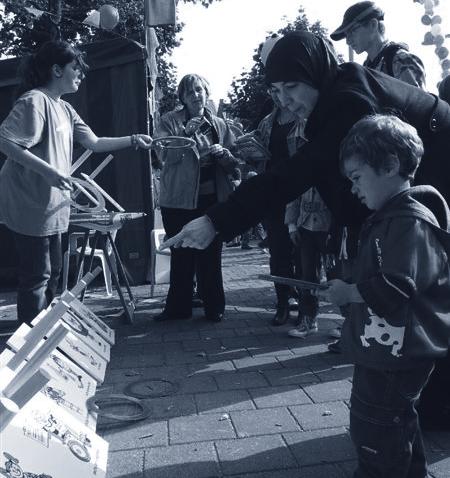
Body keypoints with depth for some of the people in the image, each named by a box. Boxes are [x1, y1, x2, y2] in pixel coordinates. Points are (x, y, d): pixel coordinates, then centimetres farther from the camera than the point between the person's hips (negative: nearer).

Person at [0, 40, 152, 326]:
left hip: (52, 205, 10)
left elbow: (94, 143, 15)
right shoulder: (34, 100, -14)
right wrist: (46, 170, -28)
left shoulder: (64, 109, 13)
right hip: (30, 204, -10)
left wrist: (133, 140, 8)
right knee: (37, 276, -3)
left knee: (52, 272, 17)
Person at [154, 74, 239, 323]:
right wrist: (185, 133, -19)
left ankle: (214, 307, 17)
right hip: (179, 200, -1)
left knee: (211, 255, 4)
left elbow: (234, 164, 12)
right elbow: (165, 155, -9)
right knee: (181, 256, 6)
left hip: (213, 199, 1)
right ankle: (178, 307, 19)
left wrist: (223, 154, -9)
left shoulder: (219, 125, 11)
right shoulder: (169, 122, 4)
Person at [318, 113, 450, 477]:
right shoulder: (389, 217, 10)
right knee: (397, 424, 25)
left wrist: (349, 293, -18)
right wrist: (350, 288, 6)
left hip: (395, 355, -10)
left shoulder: (411, 222, -22)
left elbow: (394, 290, -28)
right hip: (388, 349, 10)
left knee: (374, 432, 3)